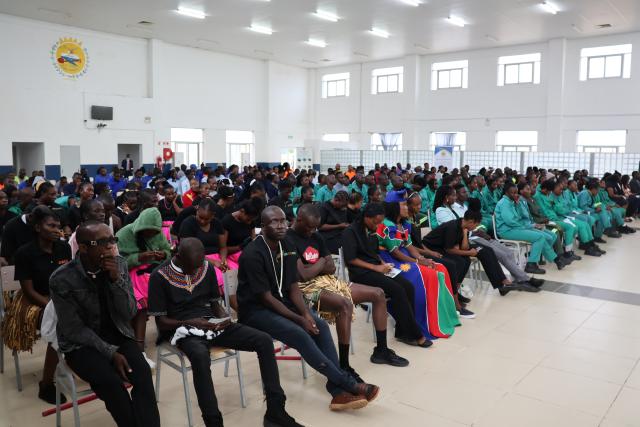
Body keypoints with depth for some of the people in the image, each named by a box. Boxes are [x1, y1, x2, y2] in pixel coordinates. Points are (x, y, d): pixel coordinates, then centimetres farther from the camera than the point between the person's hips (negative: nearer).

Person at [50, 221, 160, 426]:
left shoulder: (120, 264, -6)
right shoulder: (62, 279, -15)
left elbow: (129, 314, -6)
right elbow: (73, 330, -11)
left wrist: (116, 280, -21)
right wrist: (111, 352, -19)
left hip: (117, 334, 3)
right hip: (81, 343, -2)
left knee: (143, 374, -25)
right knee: (112, 382, -28)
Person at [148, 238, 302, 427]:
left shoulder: (206, 268, 4)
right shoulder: (160, 277, -9)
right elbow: (161, 321, -6)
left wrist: (224, 317, -8)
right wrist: (190, 322, -22)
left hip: (211, 323, 5)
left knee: (264, 340, -14)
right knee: (200, 356, -42)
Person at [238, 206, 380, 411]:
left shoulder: (286, 248, 3)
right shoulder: (253, 254, -20)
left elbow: (293, 288, 4)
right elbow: (266, 298, -21)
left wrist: (306, 313, -14)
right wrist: (299, 319, -22)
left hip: (282, 301, 7)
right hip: (255, 309, -7)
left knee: (321, 325, -16)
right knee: (298, 334, -28)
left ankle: (338, 390, -20)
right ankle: (347, 383, -20)